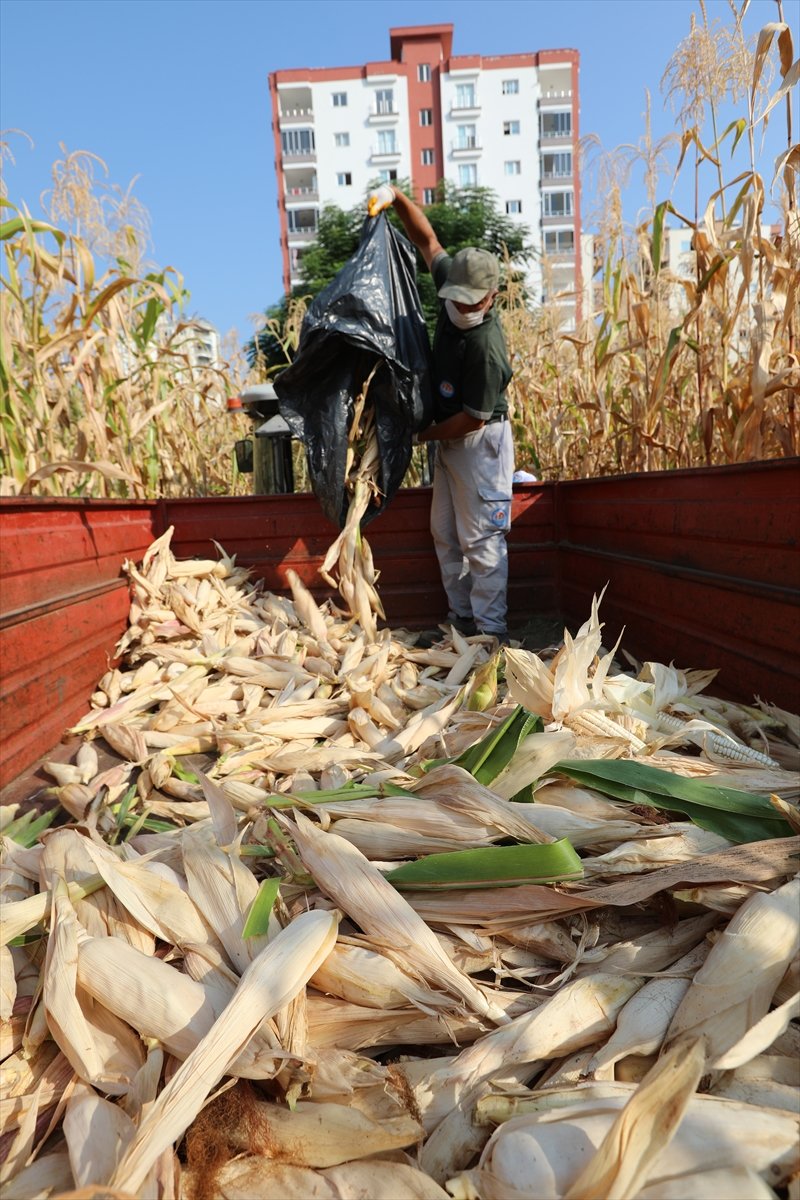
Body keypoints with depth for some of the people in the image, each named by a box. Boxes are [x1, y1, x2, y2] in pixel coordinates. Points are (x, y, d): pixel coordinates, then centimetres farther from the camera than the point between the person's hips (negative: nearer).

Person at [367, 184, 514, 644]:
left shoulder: (486, 347, -27)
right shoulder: (454, 288, -4)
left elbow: (474, 418, -22)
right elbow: (428, 240, 11)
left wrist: (423, 434, -10)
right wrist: (396, 197, 1)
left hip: (479, 442, -9)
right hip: (451, 439, 9)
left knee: (481, 541, -5)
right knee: (446, 535, 12)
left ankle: (491, 631, 3)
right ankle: (463, 618, 23)